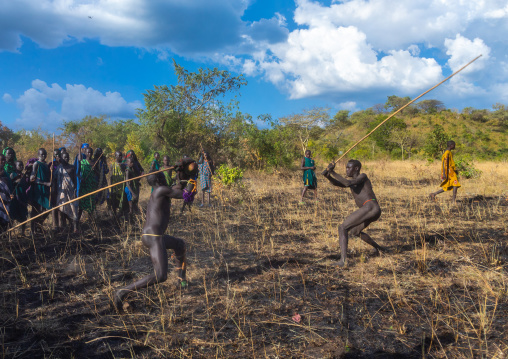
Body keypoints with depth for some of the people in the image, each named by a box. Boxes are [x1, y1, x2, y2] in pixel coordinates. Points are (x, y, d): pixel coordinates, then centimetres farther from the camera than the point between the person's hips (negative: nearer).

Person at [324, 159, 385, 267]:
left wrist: (333, 172, -17)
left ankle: (343, 259, -25)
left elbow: (348, 183, -18)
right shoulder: (353, 181, 25)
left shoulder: (363, 176, 0)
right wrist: (328, 175, -7)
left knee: (342, 228, -14)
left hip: (370, 207, -10)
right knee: (354, 231, 33)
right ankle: (377, 247, 45)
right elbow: (337, 183, 11)